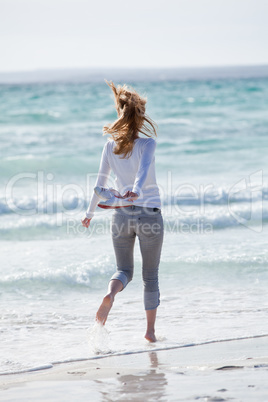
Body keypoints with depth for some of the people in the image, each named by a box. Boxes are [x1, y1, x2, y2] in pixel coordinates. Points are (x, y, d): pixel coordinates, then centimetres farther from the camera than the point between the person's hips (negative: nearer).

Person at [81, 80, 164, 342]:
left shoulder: (110, 146, 0)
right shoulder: (147, 143, -9)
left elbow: (100, 183, 5)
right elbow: (144, 168, -29)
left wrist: (90, 213, 15)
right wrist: (137, 190, -45)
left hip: (121, 215, 2)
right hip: (150, 216, -2)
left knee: (124, 270, 14)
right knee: (150, 276, 13)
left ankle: (110, 294, -20)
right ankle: (150, 330, 18)